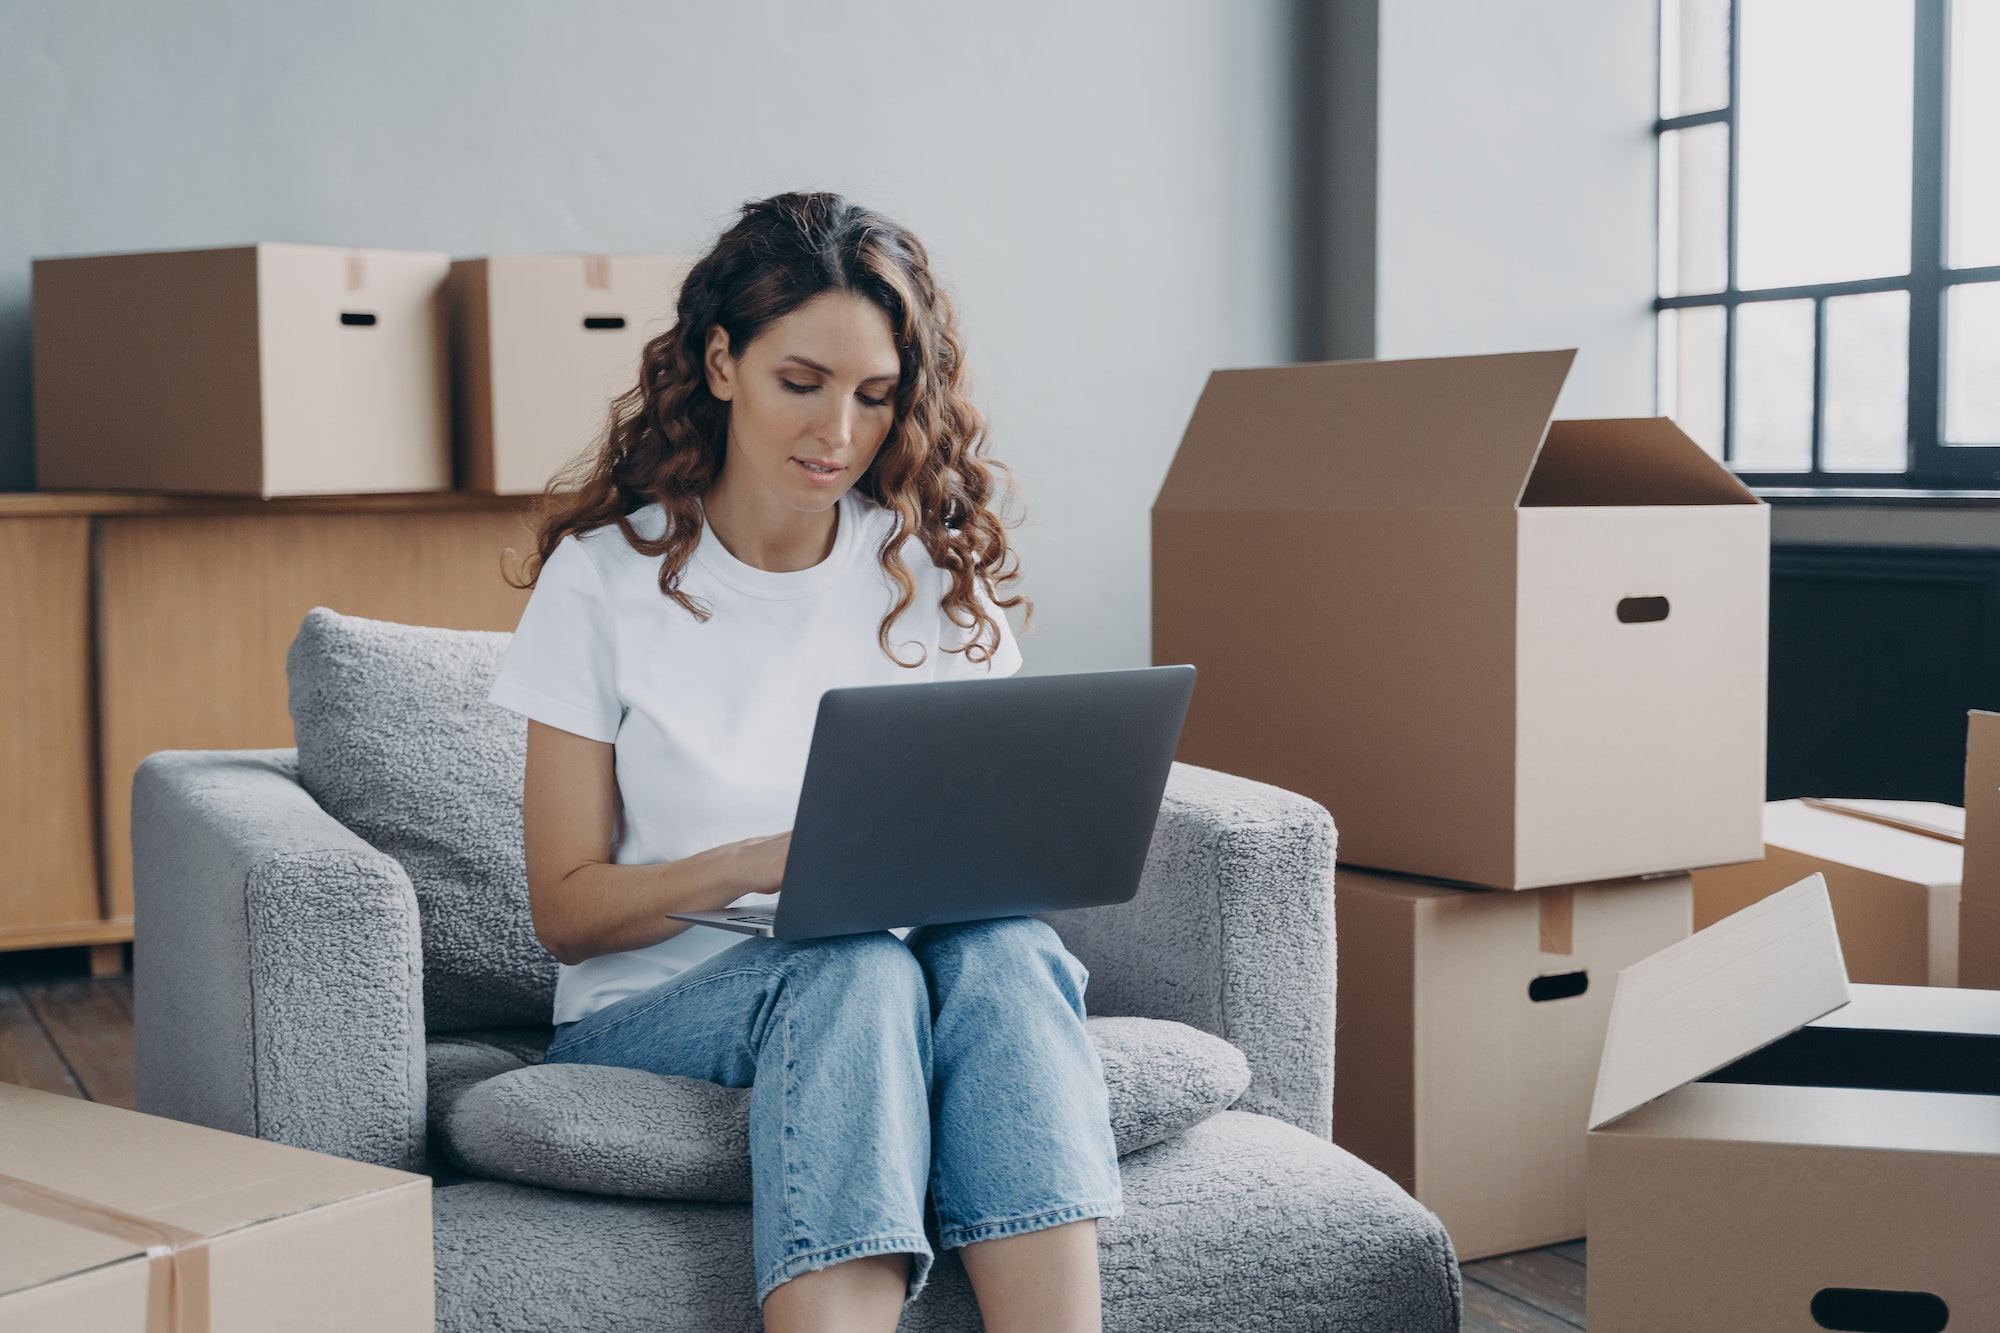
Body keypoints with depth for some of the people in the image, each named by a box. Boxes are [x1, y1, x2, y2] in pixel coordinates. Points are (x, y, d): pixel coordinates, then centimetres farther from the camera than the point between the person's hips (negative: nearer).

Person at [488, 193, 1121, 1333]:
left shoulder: (937, 570, 8)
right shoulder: (606, 576, -1)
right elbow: (566, 912, -3)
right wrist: (756, 866, -21)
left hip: (888, 976, 3)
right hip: (651, 1013, -2)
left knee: (1003, 950, -32)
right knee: (854, 971, -35)